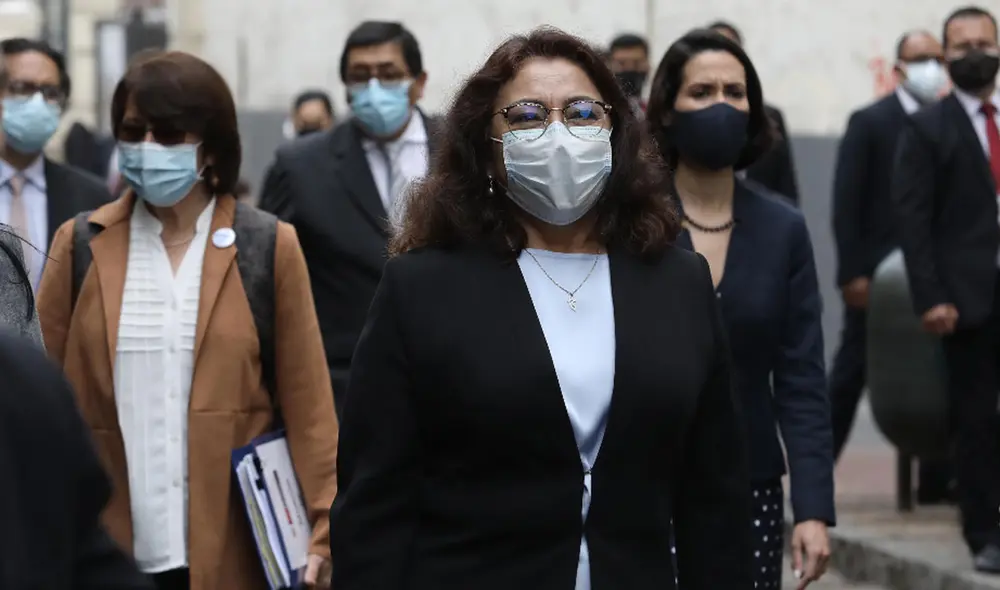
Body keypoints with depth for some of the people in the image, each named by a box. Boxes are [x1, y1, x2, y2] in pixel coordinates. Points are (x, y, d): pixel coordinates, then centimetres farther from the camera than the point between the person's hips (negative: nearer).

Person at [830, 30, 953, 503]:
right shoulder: (870, 123, -4)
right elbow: (845, 203, -8)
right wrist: (852, 273, -13)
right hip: (876, 275, -4)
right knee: (849, 375, 1)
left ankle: (936, 481, 10)